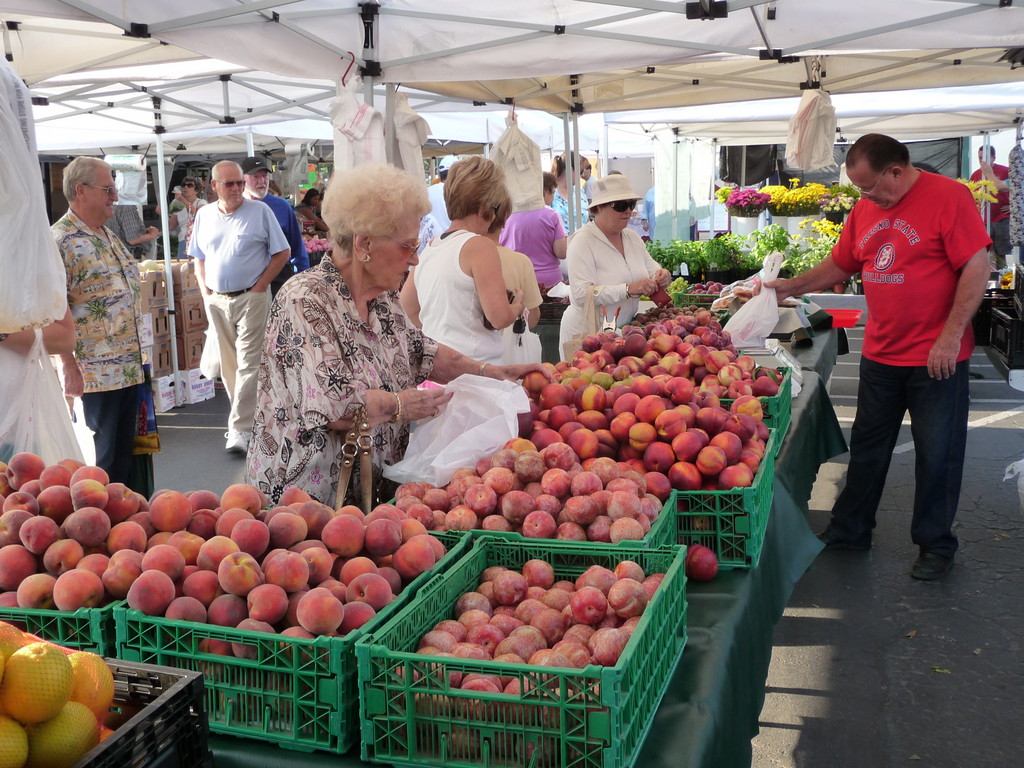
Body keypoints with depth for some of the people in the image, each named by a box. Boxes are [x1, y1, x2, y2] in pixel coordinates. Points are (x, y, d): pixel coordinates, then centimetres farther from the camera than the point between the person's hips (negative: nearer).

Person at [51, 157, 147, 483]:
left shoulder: (109, 236, 15)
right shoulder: (60, 241, -13)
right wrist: (70, 368, -20)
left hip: (130, 367, 8)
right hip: (95, 373, -8)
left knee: (125, 450, 14)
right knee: (103, 456, 1)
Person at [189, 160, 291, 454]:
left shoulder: (260, 211, -3)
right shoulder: (203, 215, 9)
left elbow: (282, 253, -2)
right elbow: (198, 257, 18)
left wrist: (259, 286, -8)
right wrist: (205, 290, 5)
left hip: (251, 298, -5)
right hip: (216, 300, 5)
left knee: (248, 363, -9)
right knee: (228, 363, 10)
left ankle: (240, 429, -10)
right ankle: (248, 416, 23)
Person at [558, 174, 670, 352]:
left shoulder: (633, 238, 9)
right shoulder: (583, 241, -13)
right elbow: (581, 294, -24)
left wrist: (660, 275, -8)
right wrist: (629, 289, -31)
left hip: (625, 330, 6)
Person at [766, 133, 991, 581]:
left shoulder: (947, 197, -13)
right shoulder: (865, 209, 7)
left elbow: (976, 267, -16)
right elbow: (839, 265, 18)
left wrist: (950, 336, -20)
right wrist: (790, 287, 8)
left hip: (936, 358, -6)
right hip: (880, 355, 6)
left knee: (938, 454, 5)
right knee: (867, 448, 15)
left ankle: (935, 546, 21)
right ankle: (849, 531, 29)